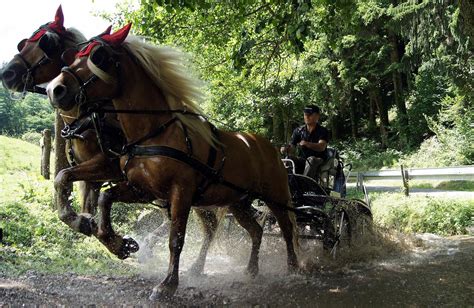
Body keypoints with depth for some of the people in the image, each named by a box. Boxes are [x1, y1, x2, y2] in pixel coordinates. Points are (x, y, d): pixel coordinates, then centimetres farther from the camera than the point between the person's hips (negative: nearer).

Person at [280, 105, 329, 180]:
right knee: (289, 158, -24)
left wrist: (306, 143, -40)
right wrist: (286, 149, -27)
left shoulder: (323, 131, -5)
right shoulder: (298, 131, 7)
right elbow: (292, 147, -1)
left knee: (311, 160, -37)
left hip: (319, 160, -4)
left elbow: (321, 147, -23)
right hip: (303, 159, 4)